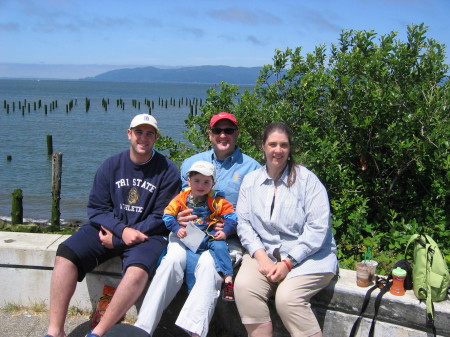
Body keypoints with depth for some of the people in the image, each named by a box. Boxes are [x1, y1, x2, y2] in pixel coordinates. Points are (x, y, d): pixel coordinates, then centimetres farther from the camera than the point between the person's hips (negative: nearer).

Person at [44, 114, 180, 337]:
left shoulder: (167, 171, -3)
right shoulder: (111, 165, 7)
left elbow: (162, 217, -7)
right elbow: (96, 208, 4)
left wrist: (117, 241, -11)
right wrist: (122, 230, -16)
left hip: (147, 234, -3)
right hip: (109, 228, 3)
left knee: (138, 270, -34)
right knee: (65, 254, -19)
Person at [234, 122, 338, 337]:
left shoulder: (307, 179, -3)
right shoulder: (251, 181, 9)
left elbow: (318, 228, -10)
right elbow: (243, 223, 4)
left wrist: (287, 263, -15)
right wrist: (261, 257, -12)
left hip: (307, 256, -3)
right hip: (265, 253, 4)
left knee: (286, 297, -28)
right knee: (243, 285, -24)